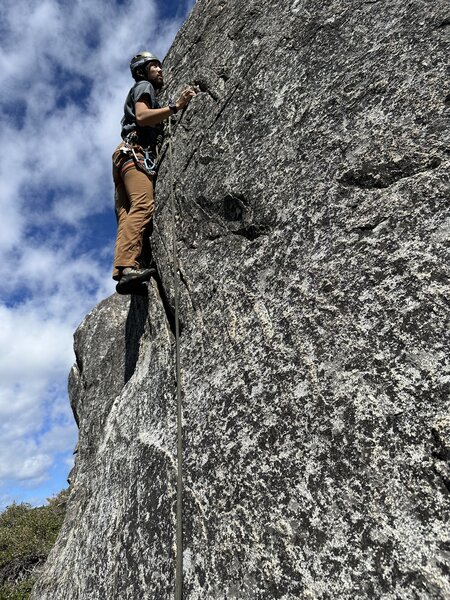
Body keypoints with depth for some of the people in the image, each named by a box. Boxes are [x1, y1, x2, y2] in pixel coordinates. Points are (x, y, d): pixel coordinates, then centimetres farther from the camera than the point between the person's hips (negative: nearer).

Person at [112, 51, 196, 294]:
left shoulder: (146, 93, 41)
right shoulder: (143, 86, 12)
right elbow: (141, 116, -8)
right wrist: (175, 106, -12)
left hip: (126, 156, 9)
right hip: (135, 152, -9)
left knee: (128, 214, -10)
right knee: (143, 205, -30)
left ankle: (122, 273, -24)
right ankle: (128, 266, -46)